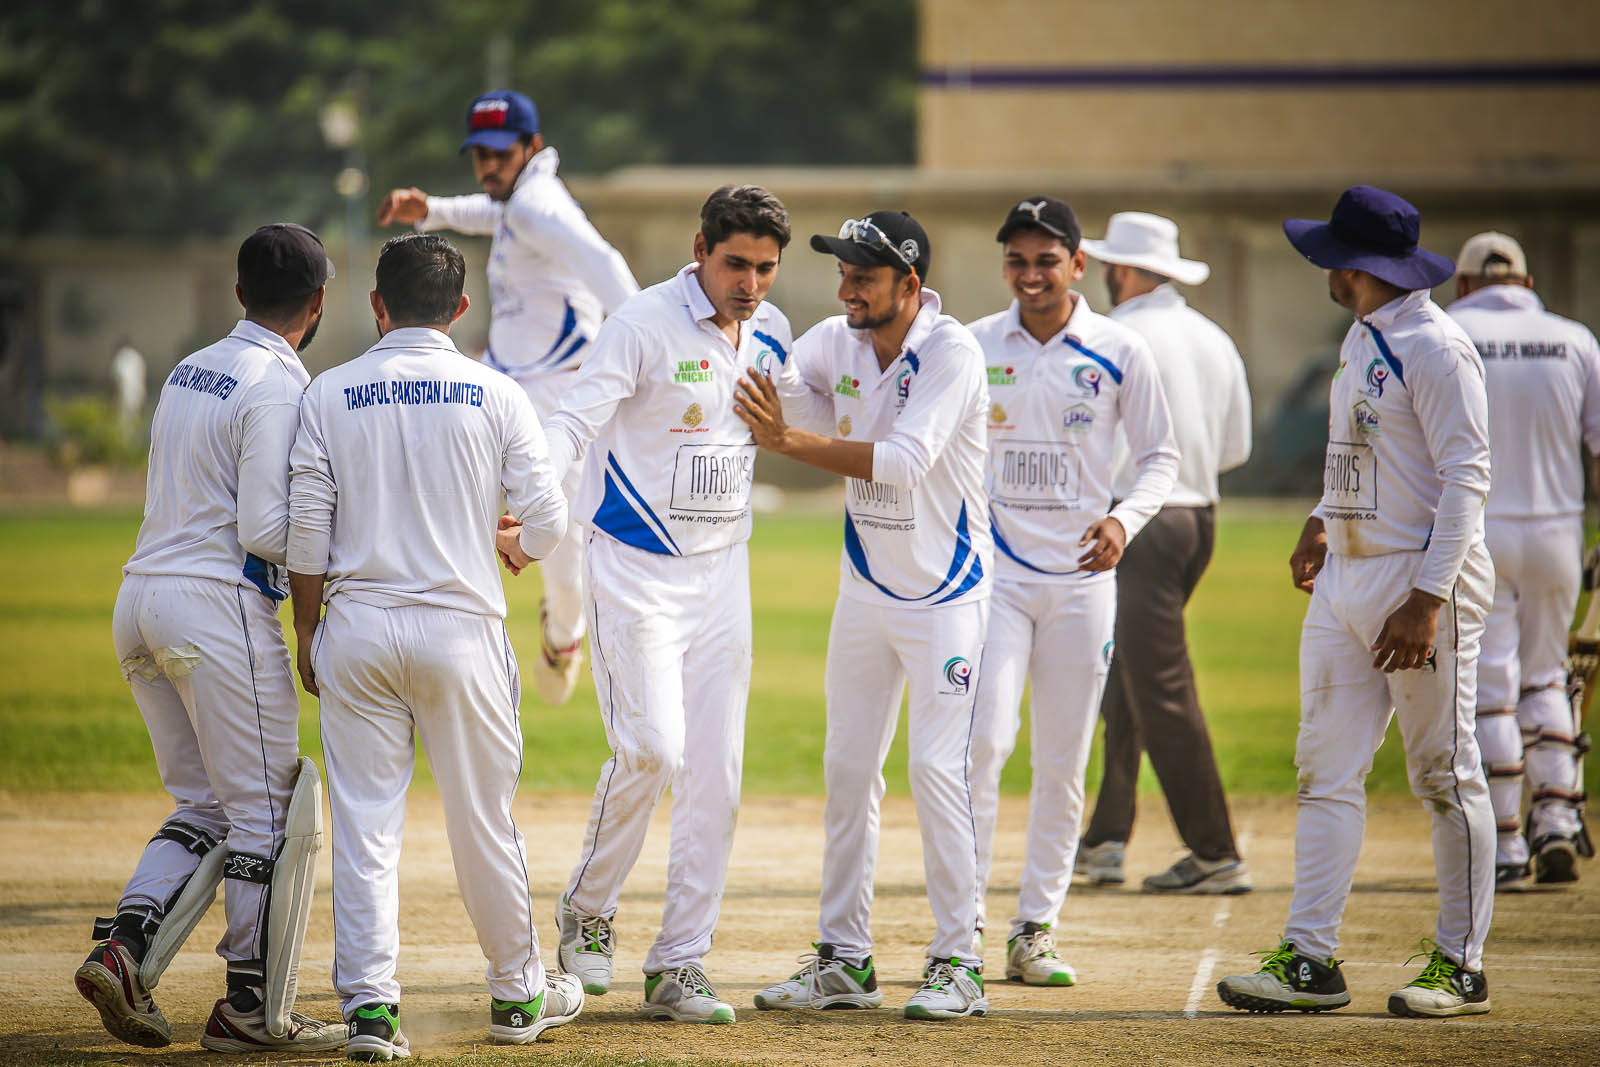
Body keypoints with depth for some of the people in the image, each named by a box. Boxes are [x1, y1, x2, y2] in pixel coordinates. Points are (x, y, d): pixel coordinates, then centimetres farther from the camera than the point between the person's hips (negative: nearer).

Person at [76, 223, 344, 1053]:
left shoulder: (189, 372, 15)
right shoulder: (279, 387, -11)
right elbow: (266, 532, -17)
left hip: (139, 603, 8)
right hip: (219, 608, -8)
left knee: (204, 804, 14)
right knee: (267, 807, 0)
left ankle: (125, 950, -3)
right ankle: (253, 1009, 2)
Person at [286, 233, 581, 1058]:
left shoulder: (330, 394, 1)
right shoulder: (495, 395, 0)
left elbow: (305, 531, -1)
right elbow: (546, 523, -3)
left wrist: (307, 633, 10)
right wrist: (513, 545, 21)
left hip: (357, 627, 0)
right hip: (461, 627, 0)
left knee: (364, 821, 3)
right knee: (483, 819, 10)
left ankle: (368, 1002, -5)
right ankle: (519, 992, 22)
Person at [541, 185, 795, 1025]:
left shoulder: (770, 334, 7)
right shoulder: (644, 325, -13)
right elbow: (574, 422, -21)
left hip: (722, 573, 6)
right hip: (637, 567, -6)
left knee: (716, 771, 1)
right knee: (651, 748, -17)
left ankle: (679, 969, 7)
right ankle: (587, 911, 8)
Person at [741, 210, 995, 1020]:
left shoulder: (951, 352, -19)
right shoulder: (835, 344, 1)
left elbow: (903, 461, -29)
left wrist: (792, 441, -34)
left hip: (946, 589, -6)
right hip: (866, 585, 7)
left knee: (937, 766, -11)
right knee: (847, 769, 7)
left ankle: (958, 963, -3)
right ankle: (844, 960, 15)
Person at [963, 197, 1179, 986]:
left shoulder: (1119, 352, 0)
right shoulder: (974, 347, 3)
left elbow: (1159, 456, 4)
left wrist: (1125, 519, -12)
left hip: (1080, 574, 1)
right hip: (994, 569, -1)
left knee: (1063, 761, 4)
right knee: (984, 738, -14)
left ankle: (1036, 929, 12)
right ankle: (963, 919, -9)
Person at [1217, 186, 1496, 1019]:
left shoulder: (1435, 348, -14)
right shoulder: (1360, 339, 14)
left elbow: (1466, 477, -19)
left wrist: (1428, 598, -24)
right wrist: (1323, 520, 14)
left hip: (1422, 577, -9)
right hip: (1346, 576, 9)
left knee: (1445, 777, -1)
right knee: (1326, 771, 4)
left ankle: (1461, 966, 5)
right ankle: (1310, 958, 4)